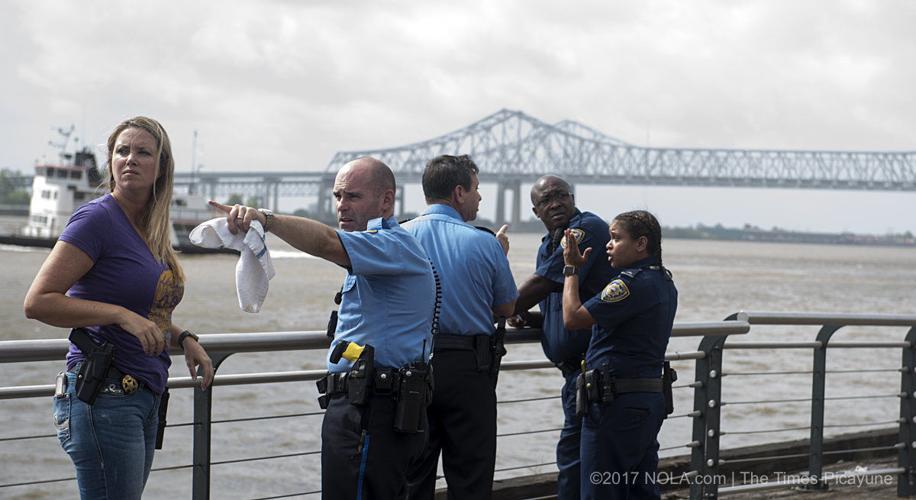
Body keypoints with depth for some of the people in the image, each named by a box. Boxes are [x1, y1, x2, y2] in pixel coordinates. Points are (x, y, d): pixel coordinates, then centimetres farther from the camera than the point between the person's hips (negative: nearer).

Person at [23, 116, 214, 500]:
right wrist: (122, 315, -23)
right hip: (105, 398, -8)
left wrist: (182, 338, 9)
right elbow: (38, 301, -18)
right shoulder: (97, 218, -11)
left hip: (145, 396, 8)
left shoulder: (151, 231, 13)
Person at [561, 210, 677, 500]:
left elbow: (573, 318, -19)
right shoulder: (664, 282, 13)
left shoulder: (632, 283, -18)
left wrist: (571, 268, -5)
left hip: (616, 402, -10)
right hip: (651, 397, 10)